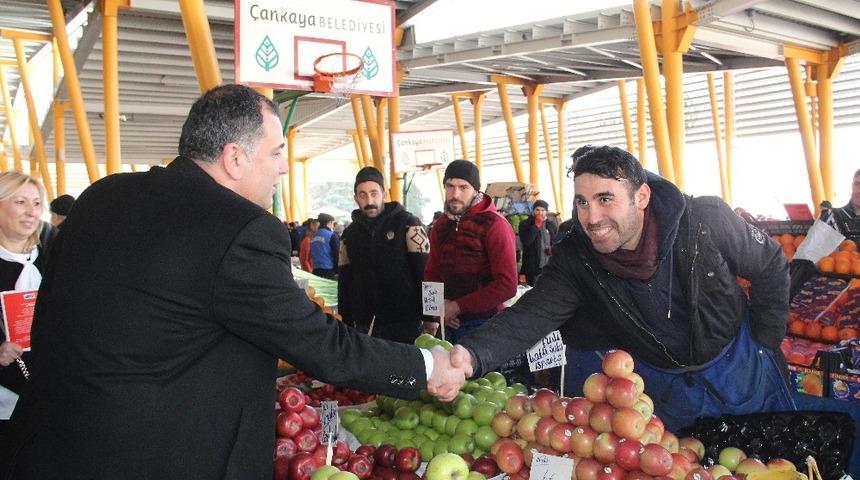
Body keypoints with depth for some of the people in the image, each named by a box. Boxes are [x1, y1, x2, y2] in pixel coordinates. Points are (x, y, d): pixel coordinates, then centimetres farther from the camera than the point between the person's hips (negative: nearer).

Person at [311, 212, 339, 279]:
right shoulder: (332, 236, -10)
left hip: (316, 270, 7)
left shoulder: (313, 236, 11)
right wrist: (338, 271, -3)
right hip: (329, 270, -7)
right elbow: (337, 254, -10)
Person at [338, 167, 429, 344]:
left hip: (405, 324, -3)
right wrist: (345, 324, 9)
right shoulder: (350, 234, 9)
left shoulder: (408, 225, -4)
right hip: (365, 326, 4)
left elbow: (426, 272, -7)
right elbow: (344, 282, 14)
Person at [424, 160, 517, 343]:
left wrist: (458, 306, -16)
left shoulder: (494, 225, -11)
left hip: (484, 325, -5)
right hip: (449, 323, 5)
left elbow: (507, 285, -17)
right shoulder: (440, 226, 9)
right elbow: (432, 274, 14)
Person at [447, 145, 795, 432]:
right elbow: (532, 314, -34)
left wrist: (764, 346, -5)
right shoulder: (574, 259, -22)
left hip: (741, 371, 0)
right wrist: (471, 355, -53)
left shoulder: (707, 221, -25)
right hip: (663, 386, 1)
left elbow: (771, 269, -8)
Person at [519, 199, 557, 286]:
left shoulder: (551, 225, 12)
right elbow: (526, 241, -16)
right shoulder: (525, 224, 0)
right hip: (533, 267, -4)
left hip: (550, 266, 4)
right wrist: (536, 225, -14)